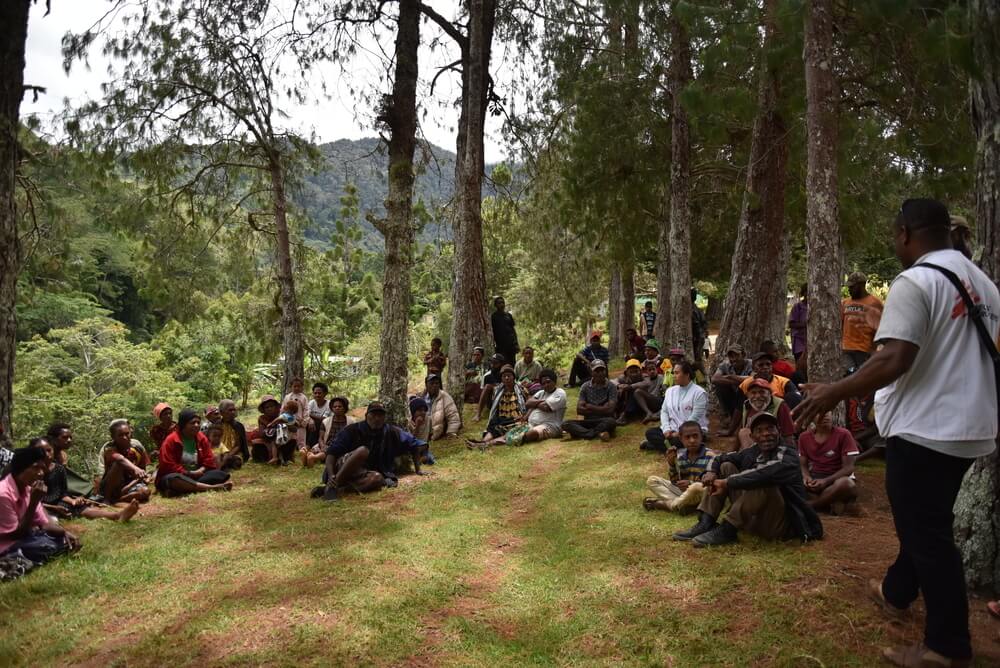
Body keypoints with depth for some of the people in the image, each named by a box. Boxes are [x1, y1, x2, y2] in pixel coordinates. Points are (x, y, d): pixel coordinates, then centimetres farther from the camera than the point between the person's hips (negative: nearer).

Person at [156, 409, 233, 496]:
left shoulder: (202, 438, 6)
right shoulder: (171, 440, -8)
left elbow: (208, 461, 6)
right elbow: (168, 466, -13)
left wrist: (199, 471, -14)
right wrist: (189, 473, -17)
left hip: (196, 476, 5)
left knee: (222, 475, -20)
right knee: (173, 479, -41)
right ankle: (211, 487, -40)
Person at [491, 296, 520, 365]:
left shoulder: (508, 315, 14)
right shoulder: (494, 316, 1)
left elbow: (513, 329, 15)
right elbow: (492, 331, -1)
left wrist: (516, 343, 9)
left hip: (511, 344, 5)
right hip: (501, 345, -5)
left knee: (512, 364, 5)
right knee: (503, 365, -9)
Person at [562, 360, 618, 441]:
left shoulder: (611, 386, -3)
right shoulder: (585, 386, 4)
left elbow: (610, 409, -13)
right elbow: (579, 409, -4)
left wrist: (590, 407, -3)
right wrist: (601, 409, -9)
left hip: (604, 422, -3)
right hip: (588, 422, 3)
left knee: (611, 421, -37)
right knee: (566, 424, -22)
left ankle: (581, 433, -25)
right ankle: (597, 433, -34)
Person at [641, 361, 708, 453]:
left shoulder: (699, 393, -8)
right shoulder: (670, 390, 12)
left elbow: (695, 418, -13)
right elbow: (664, 411, 10)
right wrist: (666, 429, -8)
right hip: (672, 429, 6)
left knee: (678, 441, -36)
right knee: (650, 432, -16)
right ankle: (673, 446, -23)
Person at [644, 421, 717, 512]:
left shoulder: (711, 456, -11)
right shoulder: (679, 455, 4)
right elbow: (675, 482, 3)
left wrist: (691, 483, -29)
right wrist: (671, 464, -13)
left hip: (702, 495, -5)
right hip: (682, 491, 5)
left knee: (696, 487, -39)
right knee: (651, 480, -4)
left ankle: (666, 504, -16)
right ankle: (680, 504, -21)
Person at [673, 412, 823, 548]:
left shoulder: (788, 457, -15)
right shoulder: (752, 452, 5)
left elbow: (762, 474, -35)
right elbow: (721, 458, 16)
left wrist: (727, 483, -26)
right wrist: (712, 472, -7)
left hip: (780, 524, -7)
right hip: (751, 518, 7)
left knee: (764, 483, -33)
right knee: (726, 466, 4)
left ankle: (726, 530, -20)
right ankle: (706, 524, -11)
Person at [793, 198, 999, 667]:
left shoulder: (914, 282, -18)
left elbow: (894, 361, -28)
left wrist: (833, 394, -21)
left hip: (924, 428, -9)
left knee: (926, 531, 2)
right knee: (925, 521, 23)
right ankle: (896, 592, 41)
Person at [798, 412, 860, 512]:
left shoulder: (843, 434, -9)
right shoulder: (804, 437, 3)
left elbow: (848, 467, -11)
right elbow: (803, 465, 7)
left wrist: (826, 481, -24)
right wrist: (806, 477, -18)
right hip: (814, 478, 3)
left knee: (846, 484, -40)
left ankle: (809, 505, -21)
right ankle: (831, 503, -20)